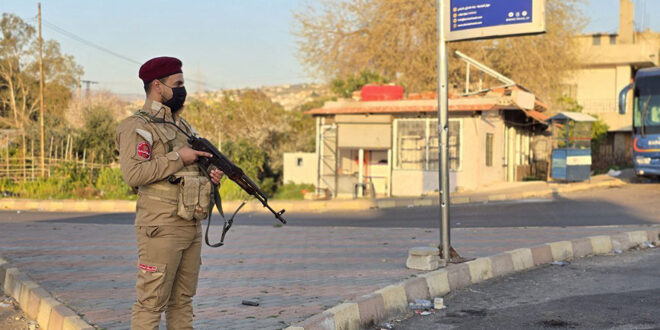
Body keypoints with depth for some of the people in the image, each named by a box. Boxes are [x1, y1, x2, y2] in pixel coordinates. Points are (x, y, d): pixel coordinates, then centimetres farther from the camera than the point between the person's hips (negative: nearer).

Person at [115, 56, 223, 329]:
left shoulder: (181, 125, 19)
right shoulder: (137, 126, -8)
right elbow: (133, 174, -21)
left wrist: (210, 176, 6)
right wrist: (178, 157, -17)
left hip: (191, 226, 8)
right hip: (161, 228, -8)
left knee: (182, 301, 12)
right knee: (152, 301, -6)